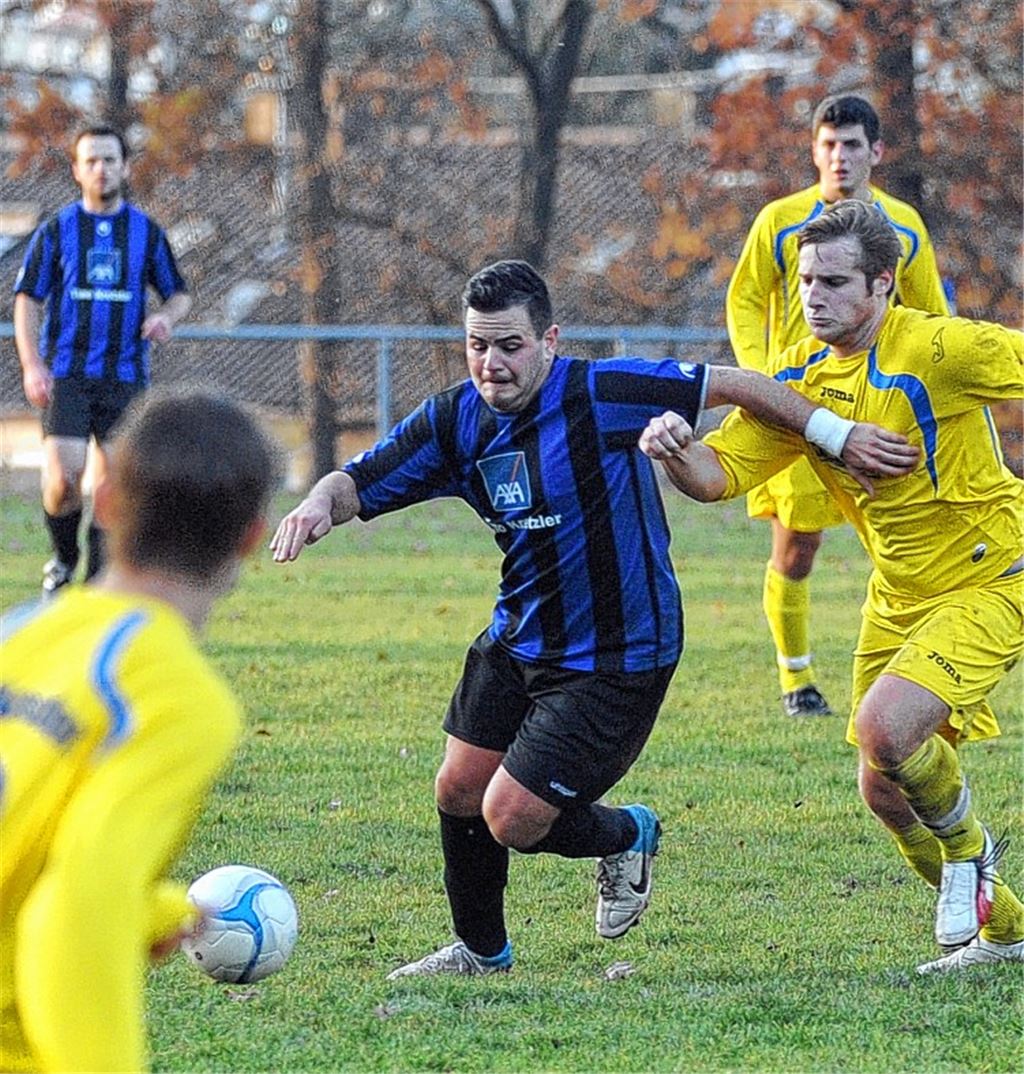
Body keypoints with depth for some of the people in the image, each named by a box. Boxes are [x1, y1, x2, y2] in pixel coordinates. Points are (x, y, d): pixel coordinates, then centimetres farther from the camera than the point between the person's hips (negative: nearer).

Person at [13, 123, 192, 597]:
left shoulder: (147, 232, 7)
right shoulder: (55, 231, 3)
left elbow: (179, 293, 17)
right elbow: (27, 301, 3)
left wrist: (167, 316, -8)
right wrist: (32, 366, -9)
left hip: (125, 375, 1)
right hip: (65, 373, -1)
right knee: (63, 477, -13)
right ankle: (63, 559, 14)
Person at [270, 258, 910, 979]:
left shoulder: (600, 395, -22)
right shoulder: (454, 421, -4)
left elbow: (734, 385, -15)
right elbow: (357, 484, -2)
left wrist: (833, 432, -11)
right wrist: (320, 503, -26)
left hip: (617, 659, -7)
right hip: (517, 642, 7)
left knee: (512, 820, -10)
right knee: (459, 793, 11)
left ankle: (625, 837, 23)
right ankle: (481, 950, 36)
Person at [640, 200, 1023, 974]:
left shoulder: (938, 349, -21)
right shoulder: (801, 377, -2)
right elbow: (719, 473, -6)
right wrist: (677, 450, -28)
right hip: (898, 595, 7)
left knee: (885, 727, -28)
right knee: (886, 791, 7)